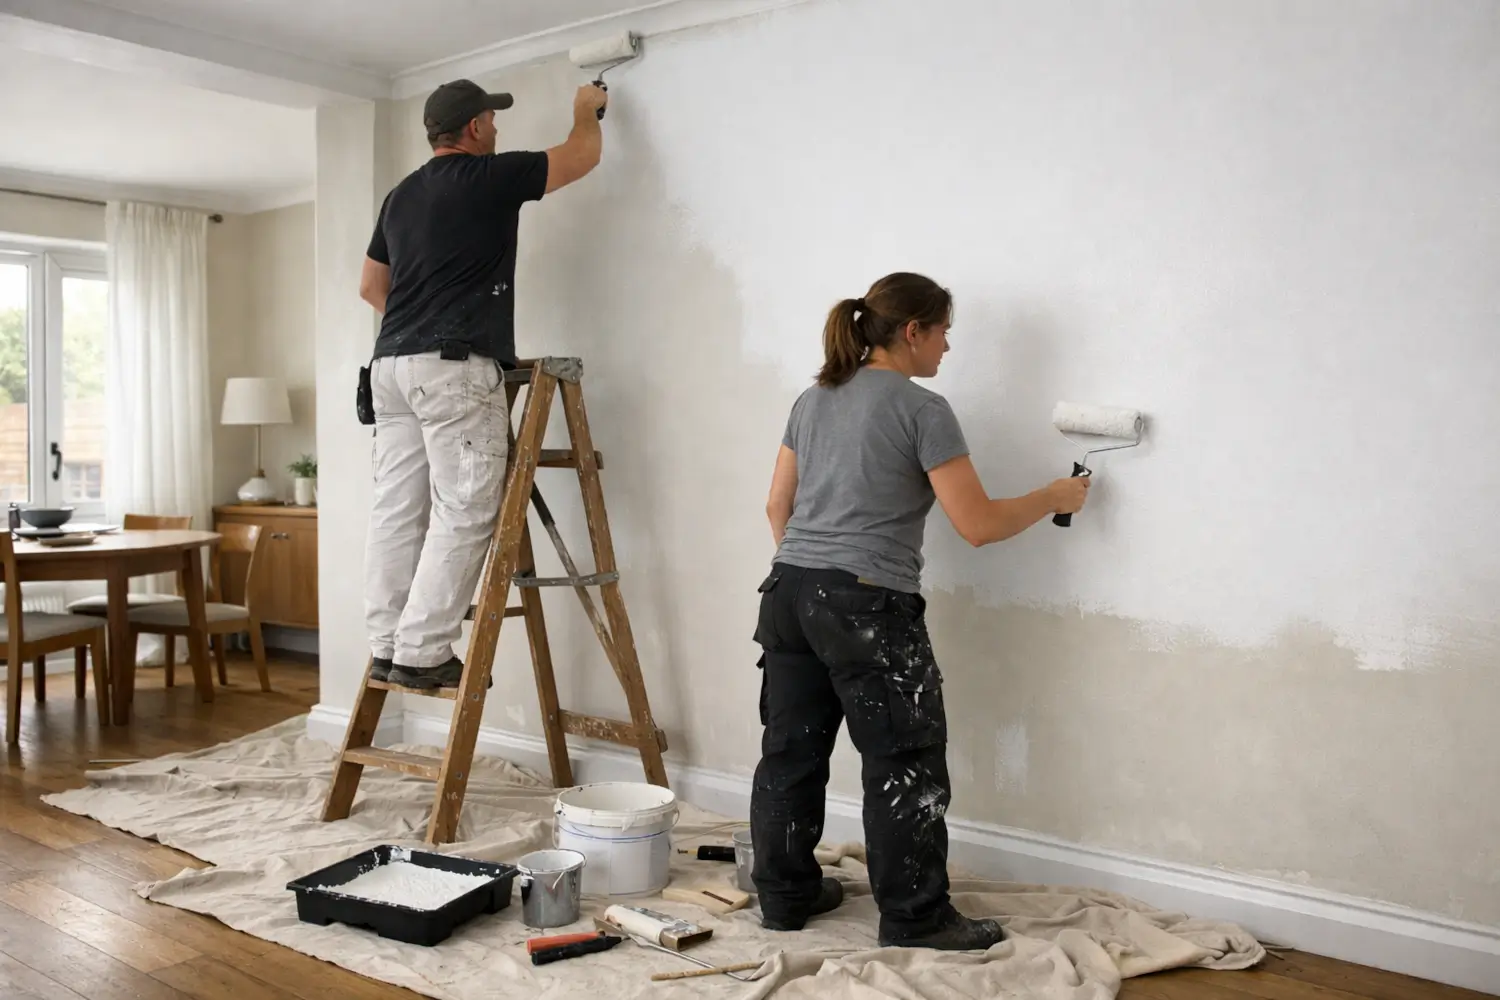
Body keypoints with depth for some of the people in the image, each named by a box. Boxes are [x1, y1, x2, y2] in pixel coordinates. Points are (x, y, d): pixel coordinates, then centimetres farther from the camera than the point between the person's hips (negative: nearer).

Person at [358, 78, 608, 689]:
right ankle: (423, 653, -8)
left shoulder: (401, 195, 21)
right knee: (464, 513, -7)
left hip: (392, 364, 8)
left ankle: (387, 648, 9)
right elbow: (583, 156, 11)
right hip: (455, 368, -8)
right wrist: (587, 111, 30)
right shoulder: (490, 176, -1)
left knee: (397, 508, 6)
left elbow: (370, 287, 27)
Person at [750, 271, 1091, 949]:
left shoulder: (814, 400, 13)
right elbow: (978, 525, -10)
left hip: (790, 591, 8)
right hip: (868, 607, -8)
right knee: (904, 765, 4)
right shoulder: (922, 410, -8)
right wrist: (1053, 499, 4)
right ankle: (914, 919, 15)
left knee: (791, 752, 14)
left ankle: (784, 895, 27)